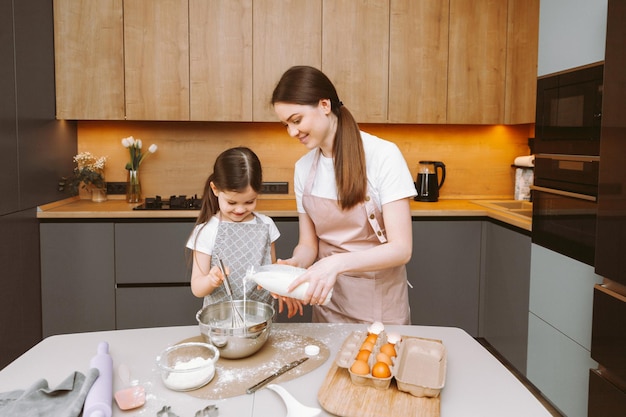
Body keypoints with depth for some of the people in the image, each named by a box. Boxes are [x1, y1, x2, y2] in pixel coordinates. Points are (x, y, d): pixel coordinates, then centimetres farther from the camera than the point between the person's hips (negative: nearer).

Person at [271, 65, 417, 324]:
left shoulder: (382, 155, -18)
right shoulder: (303, 168, -2)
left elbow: (401, 249, -21)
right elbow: (308, 244, 3)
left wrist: (337, 263, -33)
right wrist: (293, 264, -19)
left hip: (380, 302, -4)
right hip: (327, 296, 4)